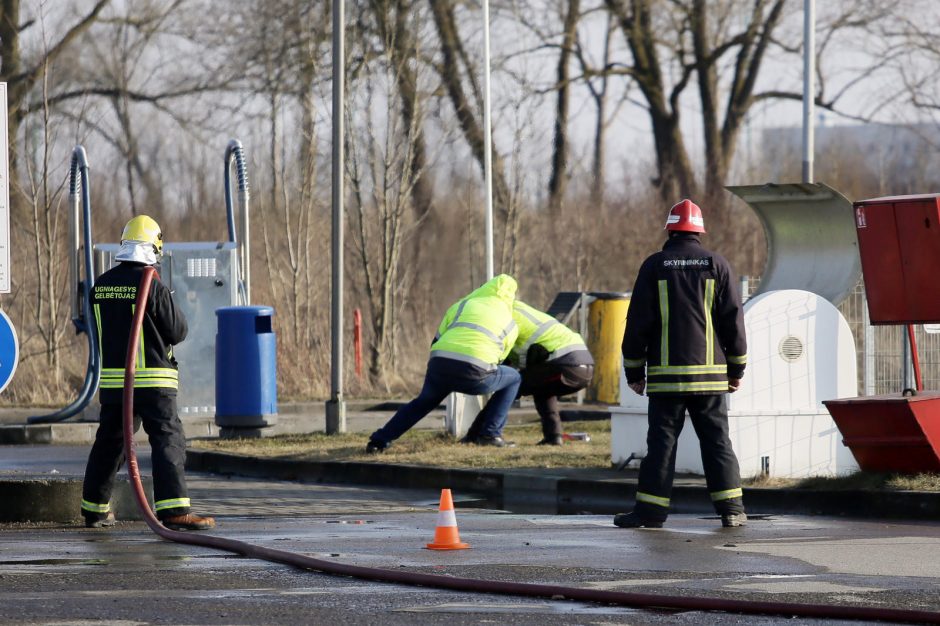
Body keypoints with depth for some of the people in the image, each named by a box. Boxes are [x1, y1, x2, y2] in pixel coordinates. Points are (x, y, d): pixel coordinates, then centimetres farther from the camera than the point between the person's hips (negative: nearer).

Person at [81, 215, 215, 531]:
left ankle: (94, 509, 27)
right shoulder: (153, 286, -14)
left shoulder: (101, 286, 5)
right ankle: (173, 510, -19)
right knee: (168, 441, -7)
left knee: (109, 442, 18)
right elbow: (177, 331, -7)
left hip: (112, 380, 6)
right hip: (152, 381, -6)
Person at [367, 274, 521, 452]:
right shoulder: (510, 324, 22)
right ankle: (491, 434, 14)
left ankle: (379, 440, 28)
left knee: (423, 402, 32)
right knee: (513, 379, 24)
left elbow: (437, 342, 26)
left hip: (439, 365, 3)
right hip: (473, 373, -3)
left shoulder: (461, 305, 26)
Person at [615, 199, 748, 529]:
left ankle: (651, 509, -2)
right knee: (717, 440, 4)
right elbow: (733, 319, 3)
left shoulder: (654, 266, 1)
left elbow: (637, 322, 1)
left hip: (665, 375, -1)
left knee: (661, 441, 1)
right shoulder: (716, 265, 3)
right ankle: (731, 508, 1)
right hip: (710, 374, 1)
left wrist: (634, 371, 8)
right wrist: (736, 368, 11)